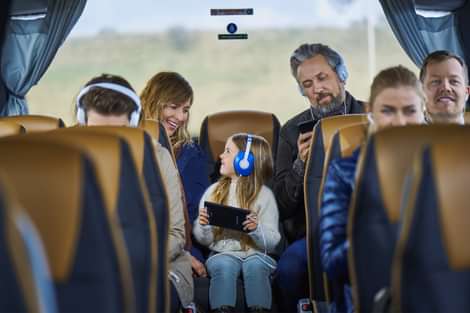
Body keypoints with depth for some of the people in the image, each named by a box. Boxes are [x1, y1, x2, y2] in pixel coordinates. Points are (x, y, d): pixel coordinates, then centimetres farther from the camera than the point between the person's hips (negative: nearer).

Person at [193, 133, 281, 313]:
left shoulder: (264, 195, 4)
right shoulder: (214, 191, 11)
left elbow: (272, 241, -1)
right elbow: (203, 240, 10)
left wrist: (256, 230, -20)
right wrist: (204, 227, -12)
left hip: (254, 253, -1)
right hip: (222, 253, 1)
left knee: (255, 265, -33)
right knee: (224, 266, -31)